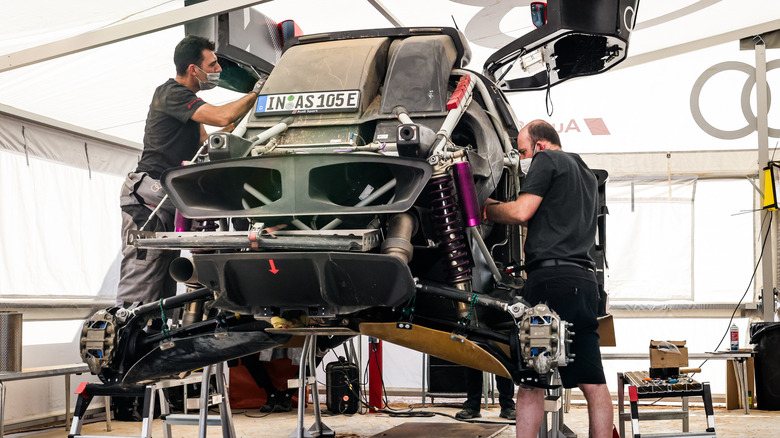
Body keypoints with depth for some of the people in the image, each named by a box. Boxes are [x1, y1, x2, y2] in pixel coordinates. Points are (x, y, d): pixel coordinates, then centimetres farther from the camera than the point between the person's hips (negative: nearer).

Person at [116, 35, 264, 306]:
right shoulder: (171, 93, -12)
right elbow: (221, 117, -24)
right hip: (148, 196, -11)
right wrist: (256, 94, -10)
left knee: (163, 290, 7)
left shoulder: (185, 98, 23)